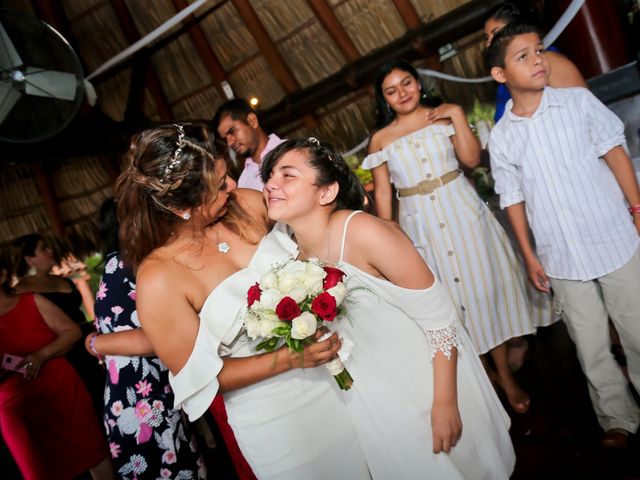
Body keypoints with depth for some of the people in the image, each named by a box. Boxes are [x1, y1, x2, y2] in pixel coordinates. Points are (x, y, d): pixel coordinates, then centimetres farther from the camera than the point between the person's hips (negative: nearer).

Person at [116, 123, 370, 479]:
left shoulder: (247, 204, -10)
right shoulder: (158, 279, -22)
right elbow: (202, 376, -14)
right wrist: (291, 358, -22)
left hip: (337, 380, 5)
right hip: (276, 424, -4)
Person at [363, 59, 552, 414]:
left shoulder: (444, 116, 4)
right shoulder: (380, 139, 3)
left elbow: (472, 158, -7)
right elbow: (382, 192, 3)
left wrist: (457, 114, -12)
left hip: (462, 212, 0)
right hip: (420, 224, 0)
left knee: (483, 288, 5)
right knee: (447, 299, 7)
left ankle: (505, 375, 21)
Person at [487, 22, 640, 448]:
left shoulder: (578, 101, -1)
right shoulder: (502, 137, 0)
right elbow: (514, 199, 4)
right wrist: (529, 256, 4)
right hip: (561, 258, 1)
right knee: (591, 349, 11)